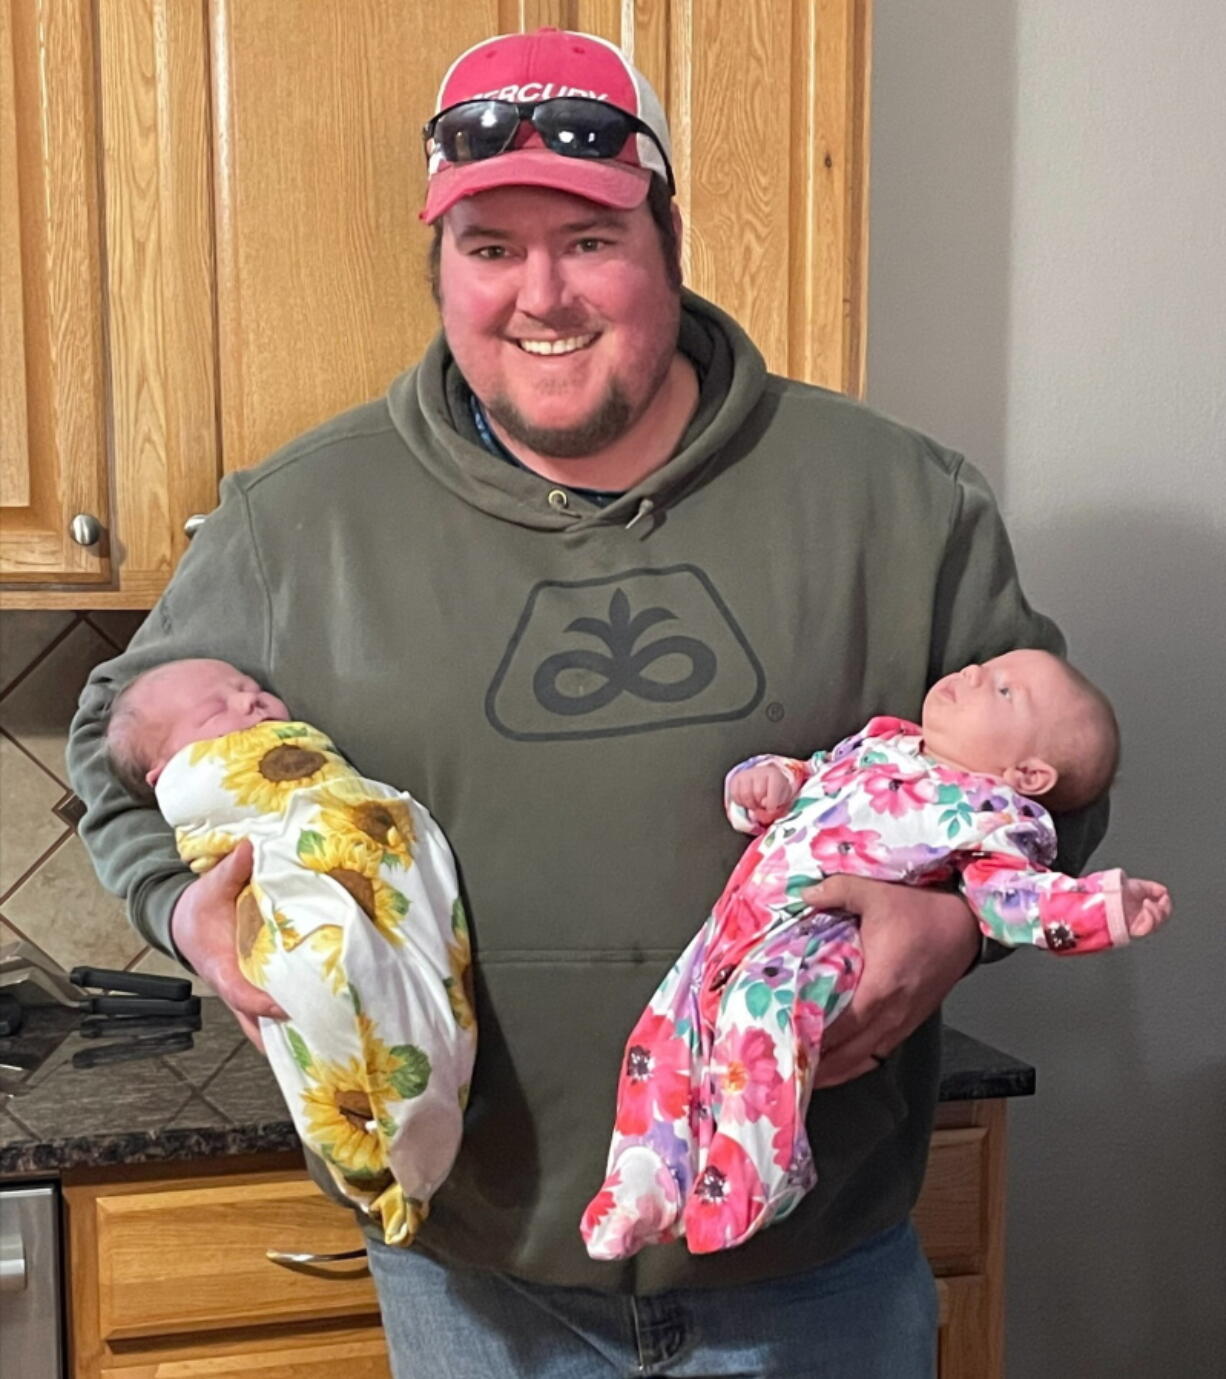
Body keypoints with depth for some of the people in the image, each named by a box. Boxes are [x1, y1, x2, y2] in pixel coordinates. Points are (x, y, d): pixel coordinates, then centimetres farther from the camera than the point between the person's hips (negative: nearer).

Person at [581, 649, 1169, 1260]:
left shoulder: (993, 811, 4)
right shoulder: (878, 740, 25)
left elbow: (1013, 893, -6)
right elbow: (810, 774, 32)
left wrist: (1104, 902, -19)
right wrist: (768, 778, 11)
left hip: (824, 930, -8)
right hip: (739, 917, 8)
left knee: (763, 1003, -35)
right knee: (669, 1025, 1)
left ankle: (745, 1181, -23)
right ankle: (647, 1190, 14)